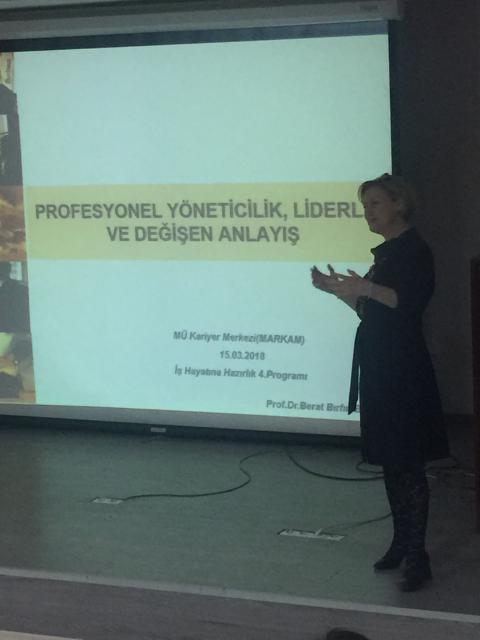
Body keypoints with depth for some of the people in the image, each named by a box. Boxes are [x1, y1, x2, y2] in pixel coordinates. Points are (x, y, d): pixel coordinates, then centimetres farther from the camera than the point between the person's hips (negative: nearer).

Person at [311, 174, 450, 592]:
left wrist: (366, 289, -30)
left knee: (408, 462, -9)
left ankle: (418, 557, -7)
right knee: (389, 460, 12)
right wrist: (337, 290, 10)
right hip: (379, 367, 9)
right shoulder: (385, 253, 17)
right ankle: (401, 543, 21)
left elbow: (413, 299, -22)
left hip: (403, 369, -9)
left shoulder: (414, 249, -8)